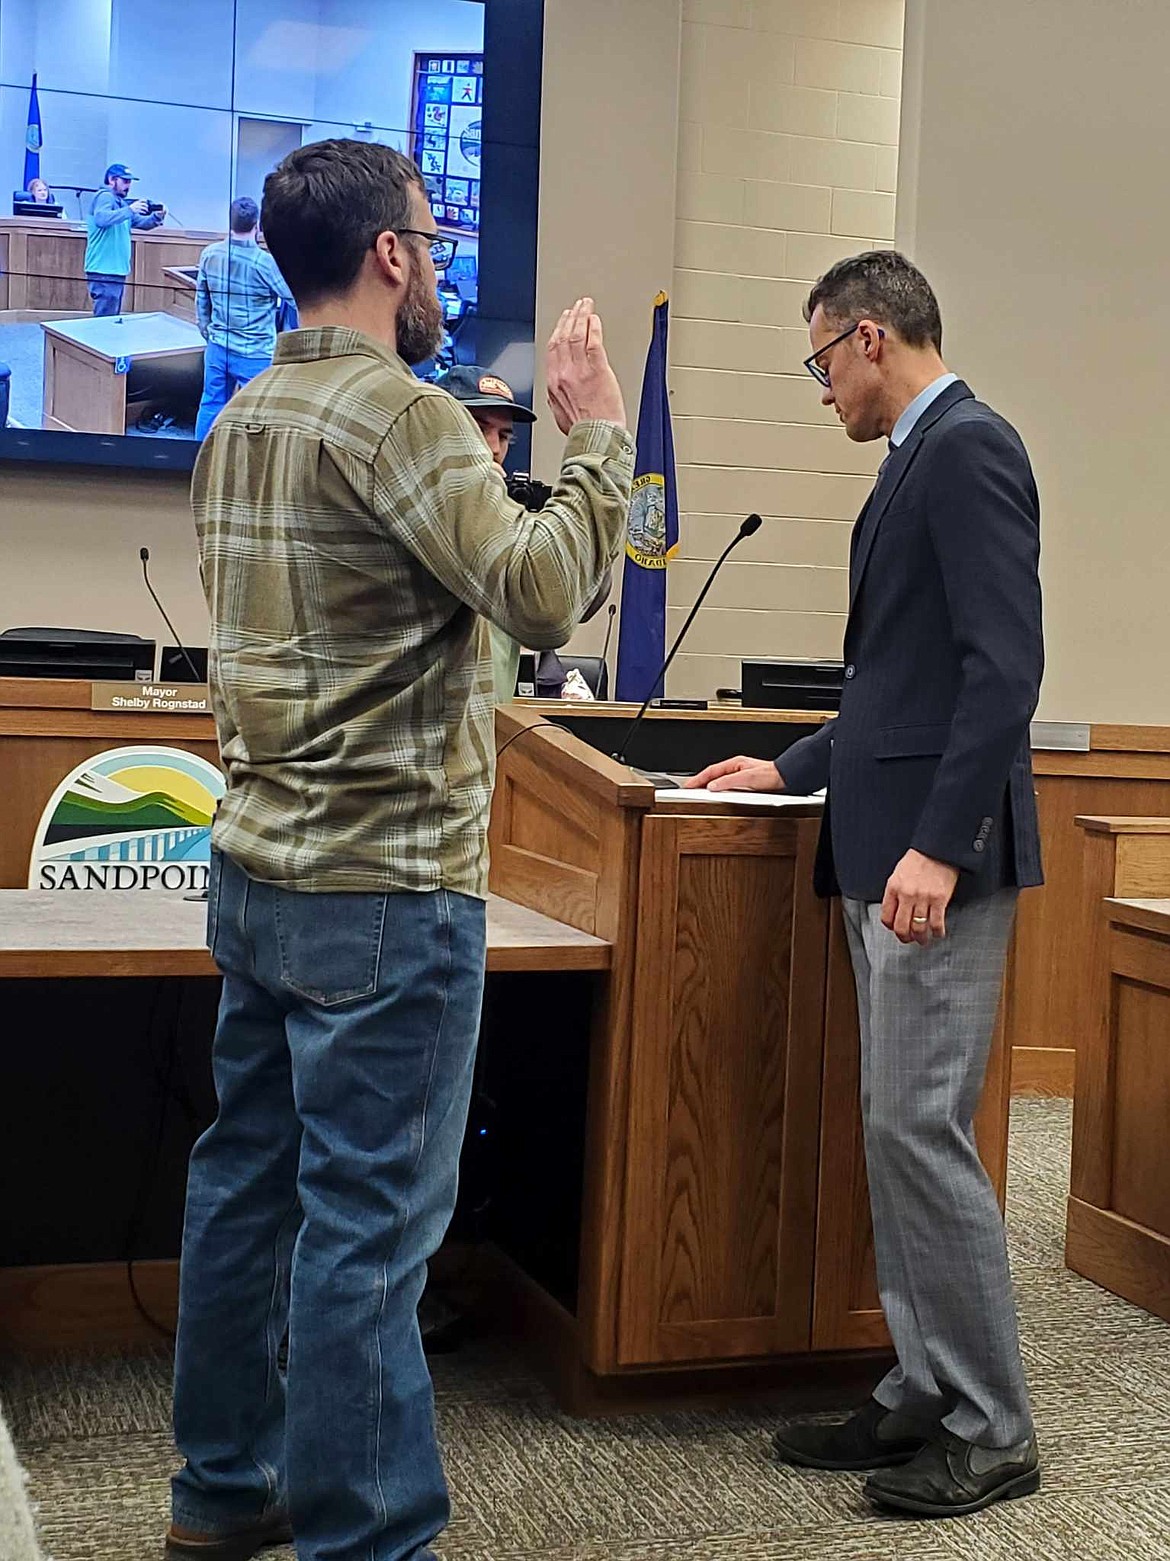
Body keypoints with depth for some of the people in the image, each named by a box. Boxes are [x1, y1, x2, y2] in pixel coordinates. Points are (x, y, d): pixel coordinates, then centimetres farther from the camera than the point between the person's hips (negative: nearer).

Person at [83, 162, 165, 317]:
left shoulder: (120, 202, 21)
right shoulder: (105, 197, -8)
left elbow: (141, 223, 21)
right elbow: (101, 219, -27)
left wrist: (157, 217, 2)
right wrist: (129, 210, -30)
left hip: (116, 271, 10)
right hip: (104, 271, -10)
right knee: (104, 321, -14)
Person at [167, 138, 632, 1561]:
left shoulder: (240, 422, 12)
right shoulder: (397, 414, -15)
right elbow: (540, 589, -24)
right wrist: (596, 438, -11)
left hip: (257, 870, 9)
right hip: (383, 890, -9)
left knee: (247, 1181, 16)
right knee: (369, 1223, -2)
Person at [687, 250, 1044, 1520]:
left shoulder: (967, 448, -11)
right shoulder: (918, 460, 18)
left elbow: (1004, 661, -20)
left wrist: (940, 844, -25)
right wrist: (796, 770, 27)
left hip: (934, 855, -10)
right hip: (881, 848, 10)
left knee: (920, 1131, -6)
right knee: (896, 1133, 12)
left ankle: (990, 1431, 6)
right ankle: (923, 1394, 21)